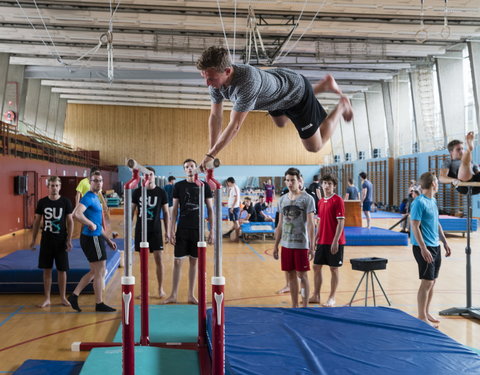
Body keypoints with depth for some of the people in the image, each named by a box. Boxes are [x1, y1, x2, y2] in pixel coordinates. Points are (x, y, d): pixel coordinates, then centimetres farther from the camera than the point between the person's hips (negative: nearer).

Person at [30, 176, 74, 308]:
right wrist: (33, 240, 5)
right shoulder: (42, 202, 1)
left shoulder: (66, 202, -4)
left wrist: (69, 240, -7)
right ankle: (47, 299, 17)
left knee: (62, 270, 4)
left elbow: (70, 221, -1)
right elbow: (37, 221, 7)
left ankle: (63, 297, 18)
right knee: (46, 270, 6)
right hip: (46, 241, 2)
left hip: (61, 241, -1)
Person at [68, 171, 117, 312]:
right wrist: (91, 224, -22)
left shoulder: (96, 198, 16)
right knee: (100, 271, 0)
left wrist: (108, 240, 22)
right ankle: (99, 304, 11)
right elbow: (76, 214, -33)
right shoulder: (88, 197, -14)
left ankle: (74, 296, 21)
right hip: (91, 239, -10)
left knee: (94, 271, 17)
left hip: (95, 238, 10)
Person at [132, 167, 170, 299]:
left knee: (158, 259, -1)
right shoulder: (137, 192, 2)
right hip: (141, 230, 1)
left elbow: (166, 213, 3)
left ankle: (160, 288, 11)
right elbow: (132, 211, 7)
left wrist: (167, 232, -1)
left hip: (155, 230, -1)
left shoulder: (161, 192, -1)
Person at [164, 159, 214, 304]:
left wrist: (212, 231, -2)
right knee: (177, 261, 2)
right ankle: (173, 295, 12)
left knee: (194, 261, 7)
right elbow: (174, 210, 3)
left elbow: (210, 210, 3)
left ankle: (191, 295, 17)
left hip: (198, 230, 0)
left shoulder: (204, 186, 1)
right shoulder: (178, 186, 2)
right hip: (182, 229, 0)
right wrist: (171, 231, -3)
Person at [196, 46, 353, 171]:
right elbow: (215, 116, -13)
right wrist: (211, 150, -15)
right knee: (280, 123, 37)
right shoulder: (215, 81, -24)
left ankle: (341, 106, 28)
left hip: (296, 91, -7)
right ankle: (325, 85, 38)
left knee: (314, 146, 6)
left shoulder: (247, 82, -47)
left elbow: (234, 126, -44)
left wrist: (211, 155, -42)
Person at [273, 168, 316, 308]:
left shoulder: (307, 199, -7)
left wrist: (311, 246, -14)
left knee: (302, 275, 1)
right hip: (286, 244, 5)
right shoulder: (282, 199, 9)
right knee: (291, 275, 11)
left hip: (301, 244, -5)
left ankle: (304, 307, 12)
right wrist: (276, 245, 11)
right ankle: (294, 306, 22)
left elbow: (310, 224, -10)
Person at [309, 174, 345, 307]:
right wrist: (316, 238, 13)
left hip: (334, 242, -7)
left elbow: (341, 222, -14)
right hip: (322, 241, 7)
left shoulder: (338, 200, -10)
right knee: (316, 267, 10)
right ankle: (316, 296, 21)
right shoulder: (320, 201, 11)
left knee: (334, 269, 3)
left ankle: (332, 298, 13)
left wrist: (335, 241, -19)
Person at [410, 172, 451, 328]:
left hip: (435, 247, 8)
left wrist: (445, 242, 18)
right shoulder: (419, 202, -14)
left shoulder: (433, 201, 12)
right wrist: (423, 249, -21)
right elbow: (415, 227, -17)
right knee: (427, 282, -6)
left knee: (432, 282, 12)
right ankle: (422, 318, 4)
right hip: (424, 247, -8)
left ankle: (426, 313, 23)